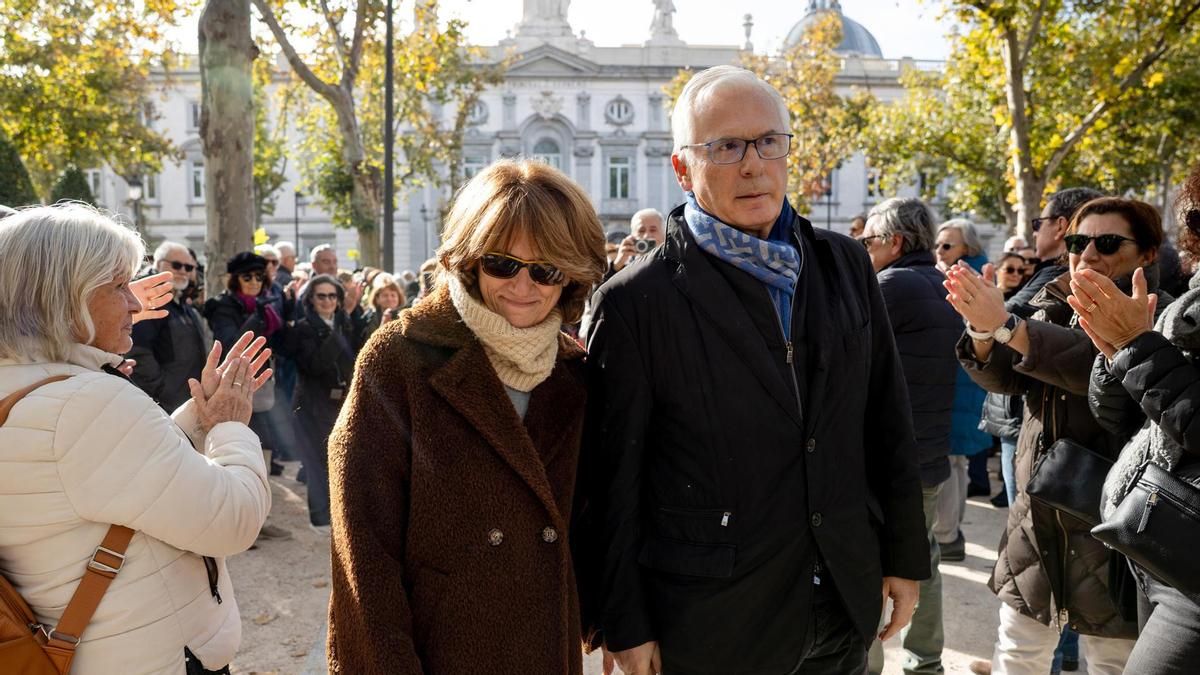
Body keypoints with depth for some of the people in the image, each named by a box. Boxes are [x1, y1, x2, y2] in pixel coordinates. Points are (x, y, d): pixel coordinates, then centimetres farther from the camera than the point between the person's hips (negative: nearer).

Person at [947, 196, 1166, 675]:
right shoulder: (1053, 309, 9)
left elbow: (1100, 365, -30)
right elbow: (1004, 376, -4)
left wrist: (1006, 324, -37)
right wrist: (983, 330, -24)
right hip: (1036, 517, 5)